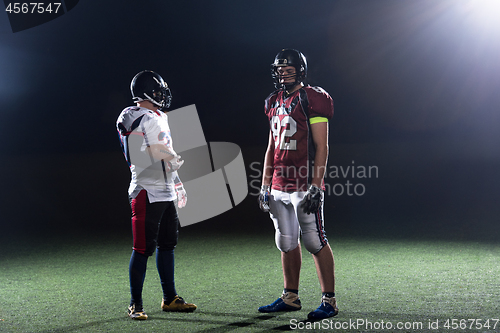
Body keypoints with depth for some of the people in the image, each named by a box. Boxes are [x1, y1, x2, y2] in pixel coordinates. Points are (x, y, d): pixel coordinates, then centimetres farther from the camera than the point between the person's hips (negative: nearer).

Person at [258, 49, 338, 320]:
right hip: (279, 187, 8)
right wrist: (265, 185, 16)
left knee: (314, 241, -5)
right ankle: (290, 297, 23)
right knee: (286, 242, 13)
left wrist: (315, 186, -17)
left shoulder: (312, 100, -8)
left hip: (304, 185, -7)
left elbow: (321, 147, -11)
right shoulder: (275, 102, 15)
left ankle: (329, 301, 4)